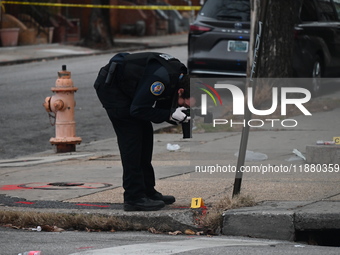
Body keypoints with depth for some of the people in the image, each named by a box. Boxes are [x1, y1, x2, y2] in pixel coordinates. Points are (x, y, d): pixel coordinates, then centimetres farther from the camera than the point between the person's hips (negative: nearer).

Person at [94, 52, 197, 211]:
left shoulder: (181, 77, -4)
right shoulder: (161, 78, -32)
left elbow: (162, 108, 6)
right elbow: (138, 110, -27)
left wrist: (179, 116, -13)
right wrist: (170, 115, -27)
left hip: (123, 87, 10)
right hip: (109, 86, -10)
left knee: (145, 134, 8)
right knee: (131, 138, -12)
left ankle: (148, 191, 15)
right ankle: (134, 197, -10)